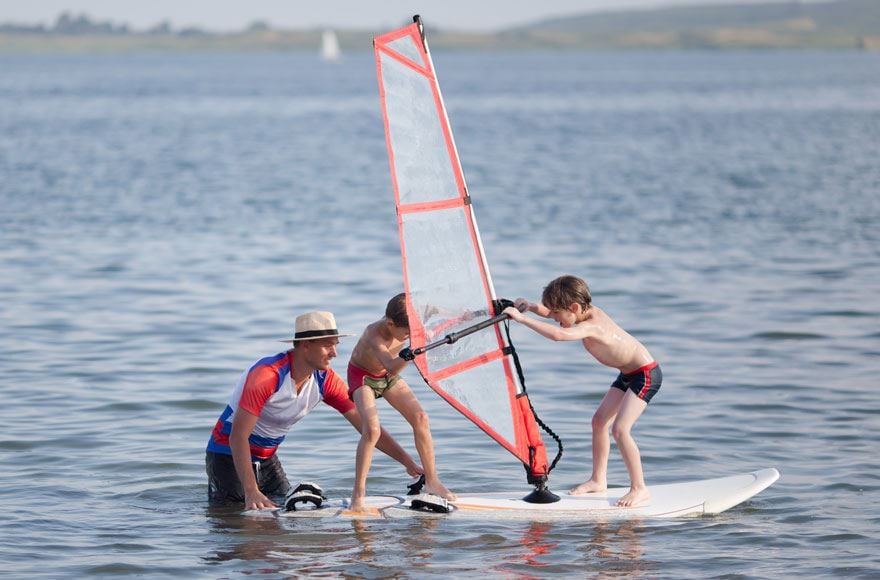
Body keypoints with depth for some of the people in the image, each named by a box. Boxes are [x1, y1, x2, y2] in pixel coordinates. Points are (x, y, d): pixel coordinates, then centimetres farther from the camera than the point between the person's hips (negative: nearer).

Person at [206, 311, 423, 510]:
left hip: (267, 458, 6)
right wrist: (251, 492, -39)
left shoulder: (325, 381, -9)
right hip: (230, 455, -6)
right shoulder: (267, 375, -30)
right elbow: (238, 436, -32)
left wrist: (408, 462, -15)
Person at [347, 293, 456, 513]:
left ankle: (432, 482, 6)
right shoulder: (374, 334, -39)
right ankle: (358, 494, -19)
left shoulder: (405, 324, -22)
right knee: (371, 429, -26)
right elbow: (392, 367, -55)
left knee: (420, 418, -7)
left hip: (387, 377, 6)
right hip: (362, 376, -6)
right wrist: (413, 350, -69)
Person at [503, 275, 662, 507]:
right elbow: (548, 312, 8)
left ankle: (640, 489, -9)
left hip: (646, 374, -10)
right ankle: (598, 479, 23)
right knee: (599, 421, 11)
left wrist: (522, 318, -46)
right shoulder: (589, 311, -4)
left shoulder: (590, 326, -32)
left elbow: (558, 334, -50)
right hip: (628, 374, 10)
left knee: (620, 429, -17)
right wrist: (530, 306, -13)